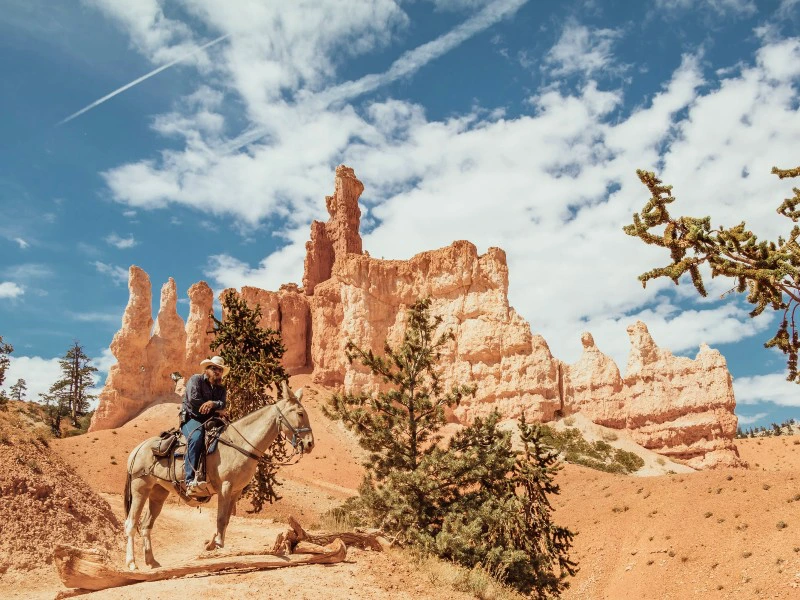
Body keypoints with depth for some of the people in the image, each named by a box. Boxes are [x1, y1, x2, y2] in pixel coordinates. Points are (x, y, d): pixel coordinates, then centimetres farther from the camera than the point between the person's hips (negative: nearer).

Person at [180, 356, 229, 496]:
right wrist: (210, 408, -3)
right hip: (191, 418, -7)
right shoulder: (196, 379, 3)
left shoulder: (221, 388, 20)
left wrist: (213, 404, -21)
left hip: (210, 421, 7)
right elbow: (193, 399, -13)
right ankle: (190, 481, -45)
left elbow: (223, 404, 2)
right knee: (196, 437, -38)